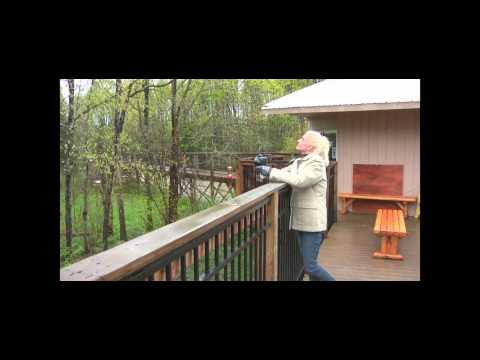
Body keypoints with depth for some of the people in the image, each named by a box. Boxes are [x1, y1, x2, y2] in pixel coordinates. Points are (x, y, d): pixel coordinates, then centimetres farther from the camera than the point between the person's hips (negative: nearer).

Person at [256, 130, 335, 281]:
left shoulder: (317, 163, -13)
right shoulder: (298, 162, 12)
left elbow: (300, 181, -28)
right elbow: (282, 173, 7)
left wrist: (271, 172, -25)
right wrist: (265, 167, -11)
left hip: (312, 222, -8)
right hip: (299, 220, 8)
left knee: (310, 266, -4)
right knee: (309, 263, 15)